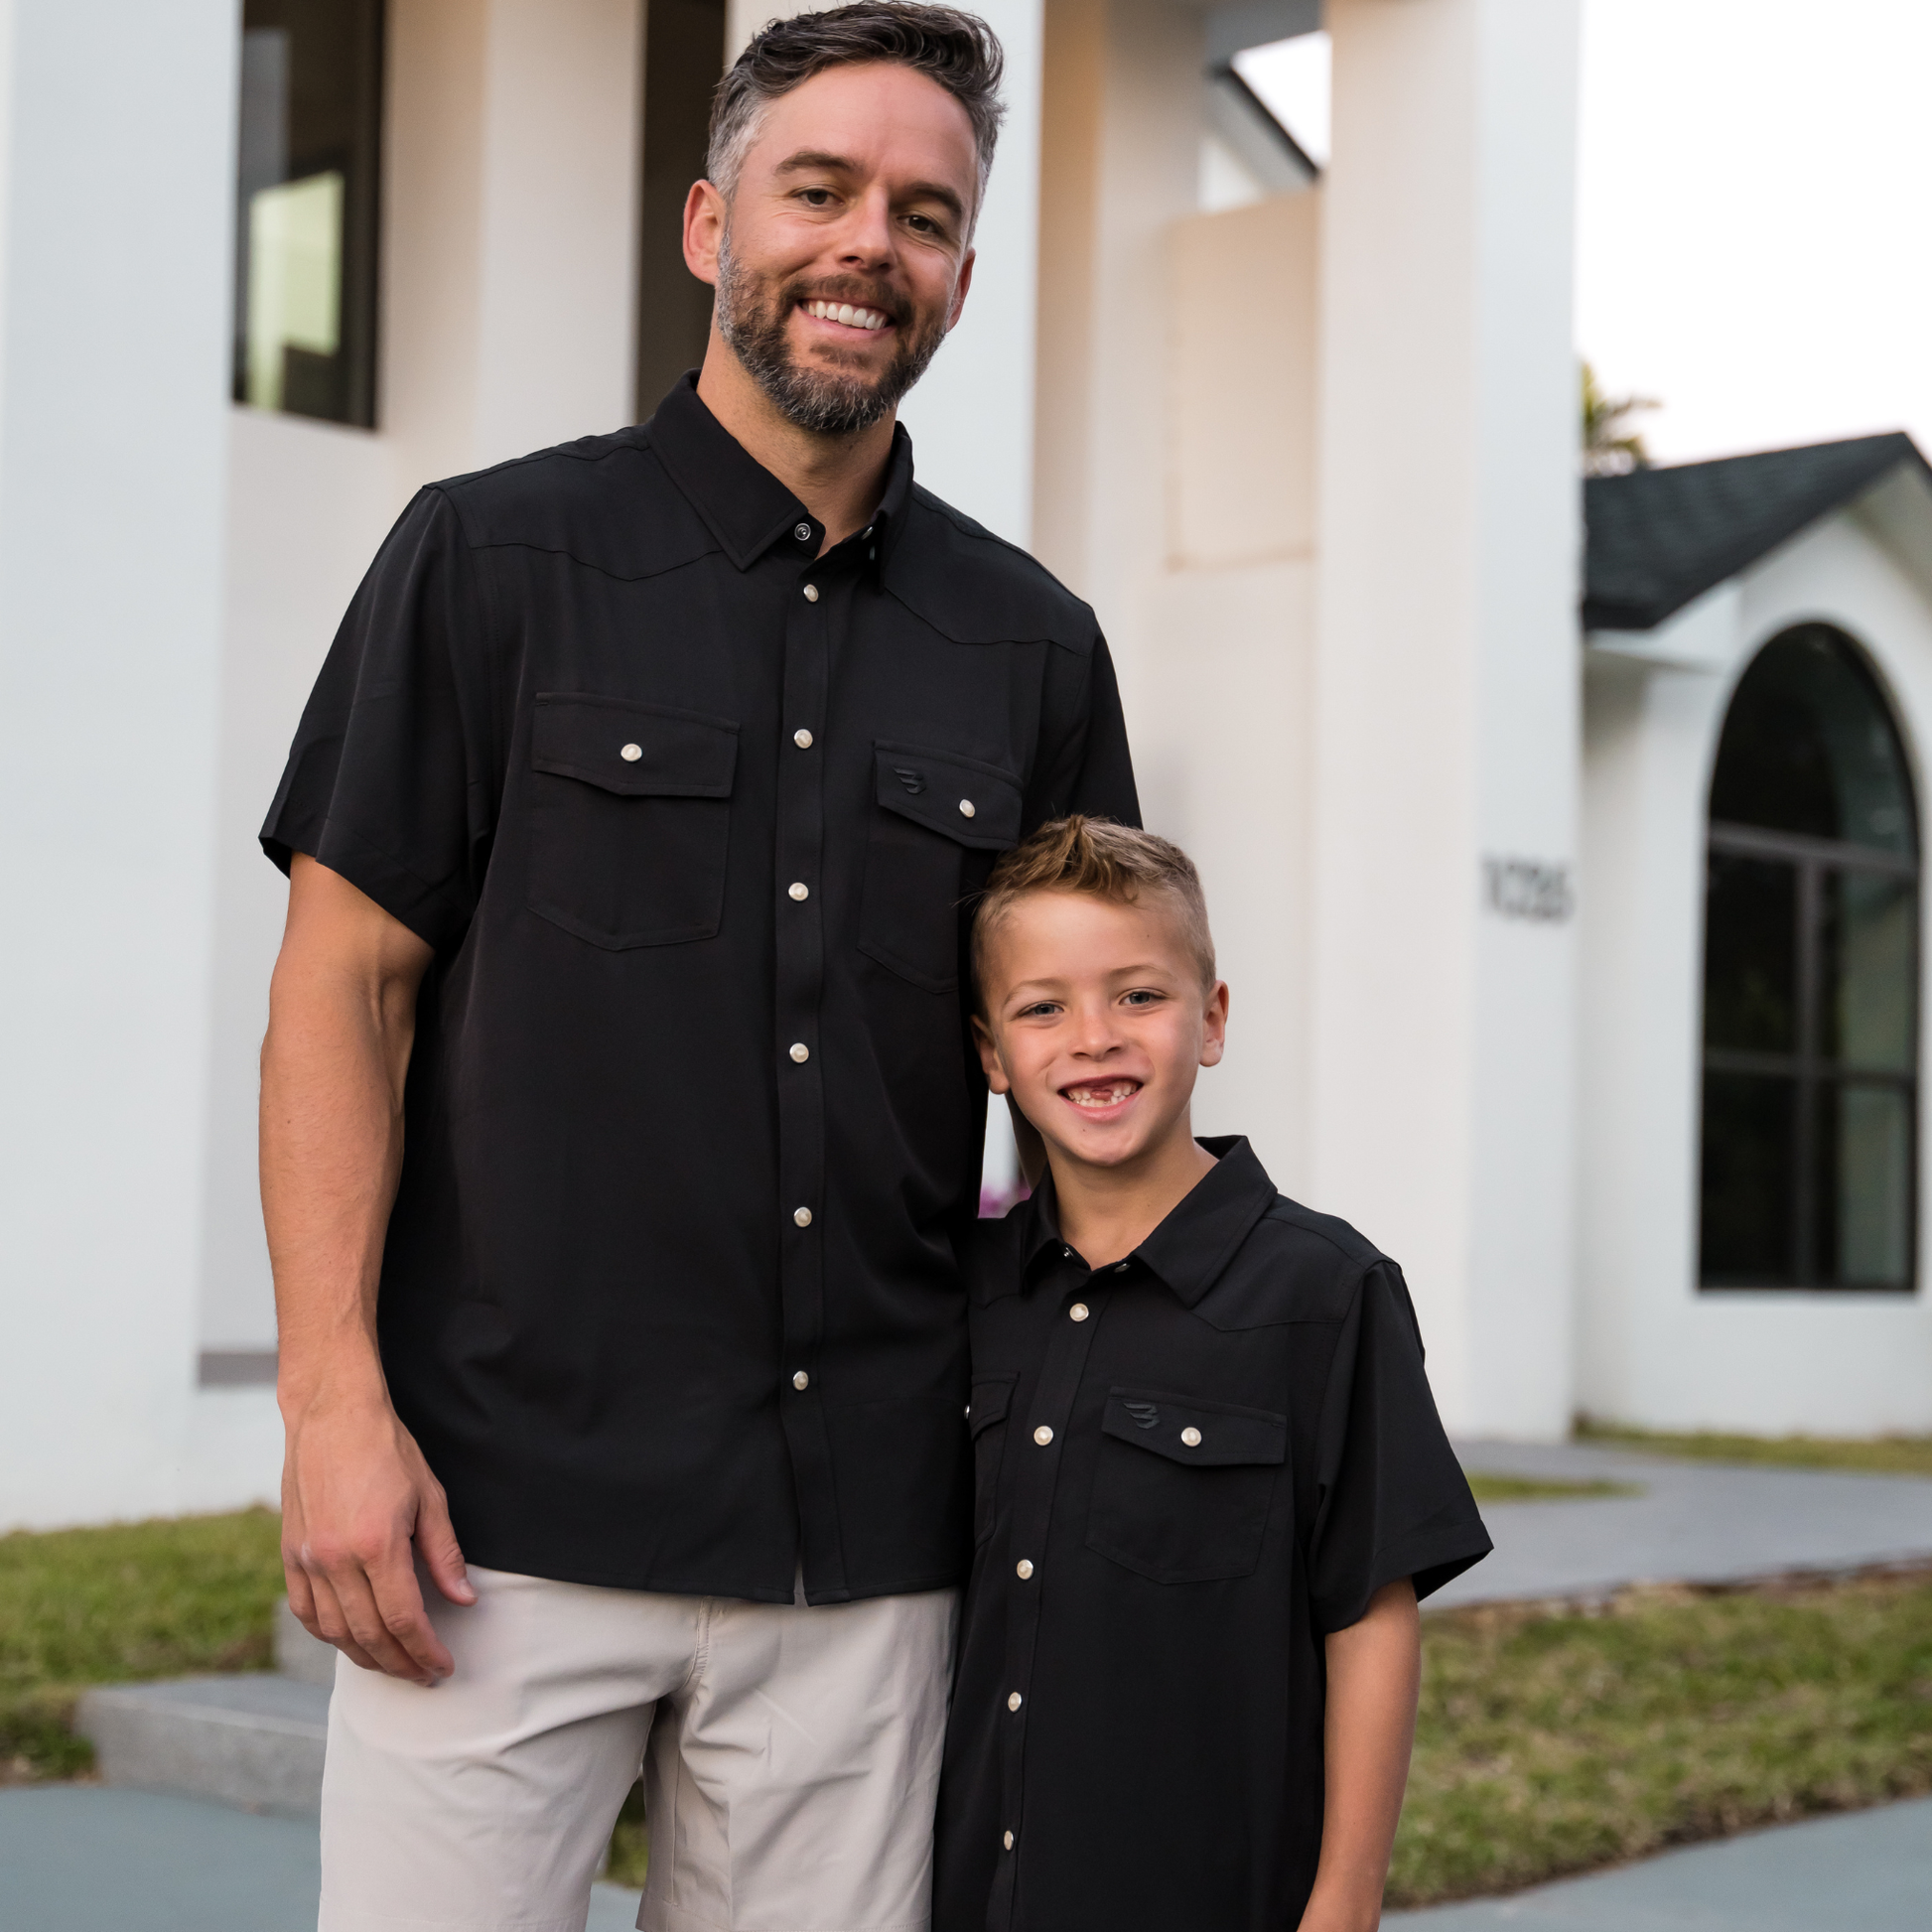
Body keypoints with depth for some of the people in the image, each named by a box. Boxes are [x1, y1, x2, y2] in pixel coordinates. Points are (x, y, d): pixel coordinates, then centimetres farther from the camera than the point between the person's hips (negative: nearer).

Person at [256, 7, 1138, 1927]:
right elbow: (341, 985, -1)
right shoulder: (494, 557, 3)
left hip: (869, 1540, 3)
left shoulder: (1031, 643, 11)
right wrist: (336, 1402, -10)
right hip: (511, 1509, -3)